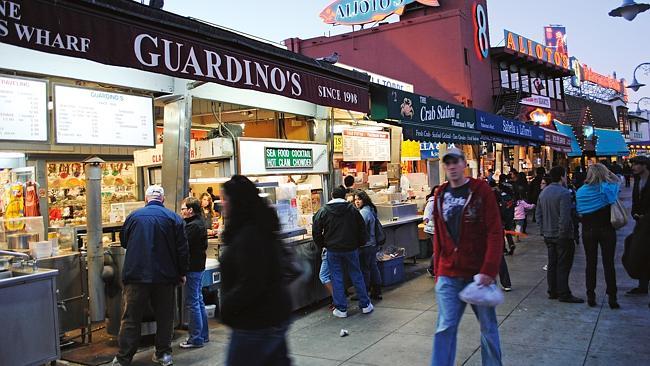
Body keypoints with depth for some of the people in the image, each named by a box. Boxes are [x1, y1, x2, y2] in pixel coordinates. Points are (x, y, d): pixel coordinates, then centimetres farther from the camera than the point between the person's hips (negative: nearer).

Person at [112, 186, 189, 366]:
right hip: (165, 276, 0)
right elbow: (182, 248, -3)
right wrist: (182, 273, 7)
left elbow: (123, 241, 15)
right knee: (165, 316, 13)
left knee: (131, 318, 7)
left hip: (136, 275, 0)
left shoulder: (133, 216, -1)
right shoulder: (173, 218, -4)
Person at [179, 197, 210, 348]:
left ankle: (196, 338, 3)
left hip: (192, 268, -10)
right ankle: (203, 334, 25)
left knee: (192, 303, -3)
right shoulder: (200, 223, 13)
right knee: (199, 301, 16)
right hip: (199, 265, 10)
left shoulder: (192, 226, -18)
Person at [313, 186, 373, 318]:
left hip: (332, 249, -1)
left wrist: (322, 244, 11)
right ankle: (365, 305, 18)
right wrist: (360, 243, 15)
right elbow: (362, 229, 3)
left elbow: (316, 230, -2)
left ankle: (341, 309, 9)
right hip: (351, 248, 1)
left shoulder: (323, 211, -3)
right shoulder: (352, 210, 0)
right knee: (356, 275, 11)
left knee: (336, 278, 6)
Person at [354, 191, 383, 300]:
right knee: (373, 267, 14)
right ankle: (377, 292, 21)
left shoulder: (363, 212, -18)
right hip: (373, 244, 10)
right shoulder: (371, 210, 13)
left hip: (365, 246, -10)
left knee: (364, 269, 0)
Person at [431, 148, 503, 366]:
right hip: (448, 275, 3)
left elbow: (495, 232, -11)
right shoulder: (441, 195, 7)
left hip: (479, 273, -3)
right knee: (445, 328, 1)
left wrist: (489, 270, -19)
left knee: (488, 326, 13)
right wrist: (438, 271, 10)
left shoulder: (481, 190, -6)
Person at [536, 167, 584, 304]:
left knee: (552, 264, 14)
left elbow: (538, 214, 12)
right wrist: (564, 233, -16)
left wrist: (543, 230, 14)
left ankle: (553, 292, 20)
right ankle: (564, 294, 3)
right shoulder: (564, 193, -16)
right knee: (563, 265, -1)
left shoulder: (543, 192, 9)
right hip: (562, 236, -7)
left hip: (548, 235, 8)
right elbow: (565, 217, -22)